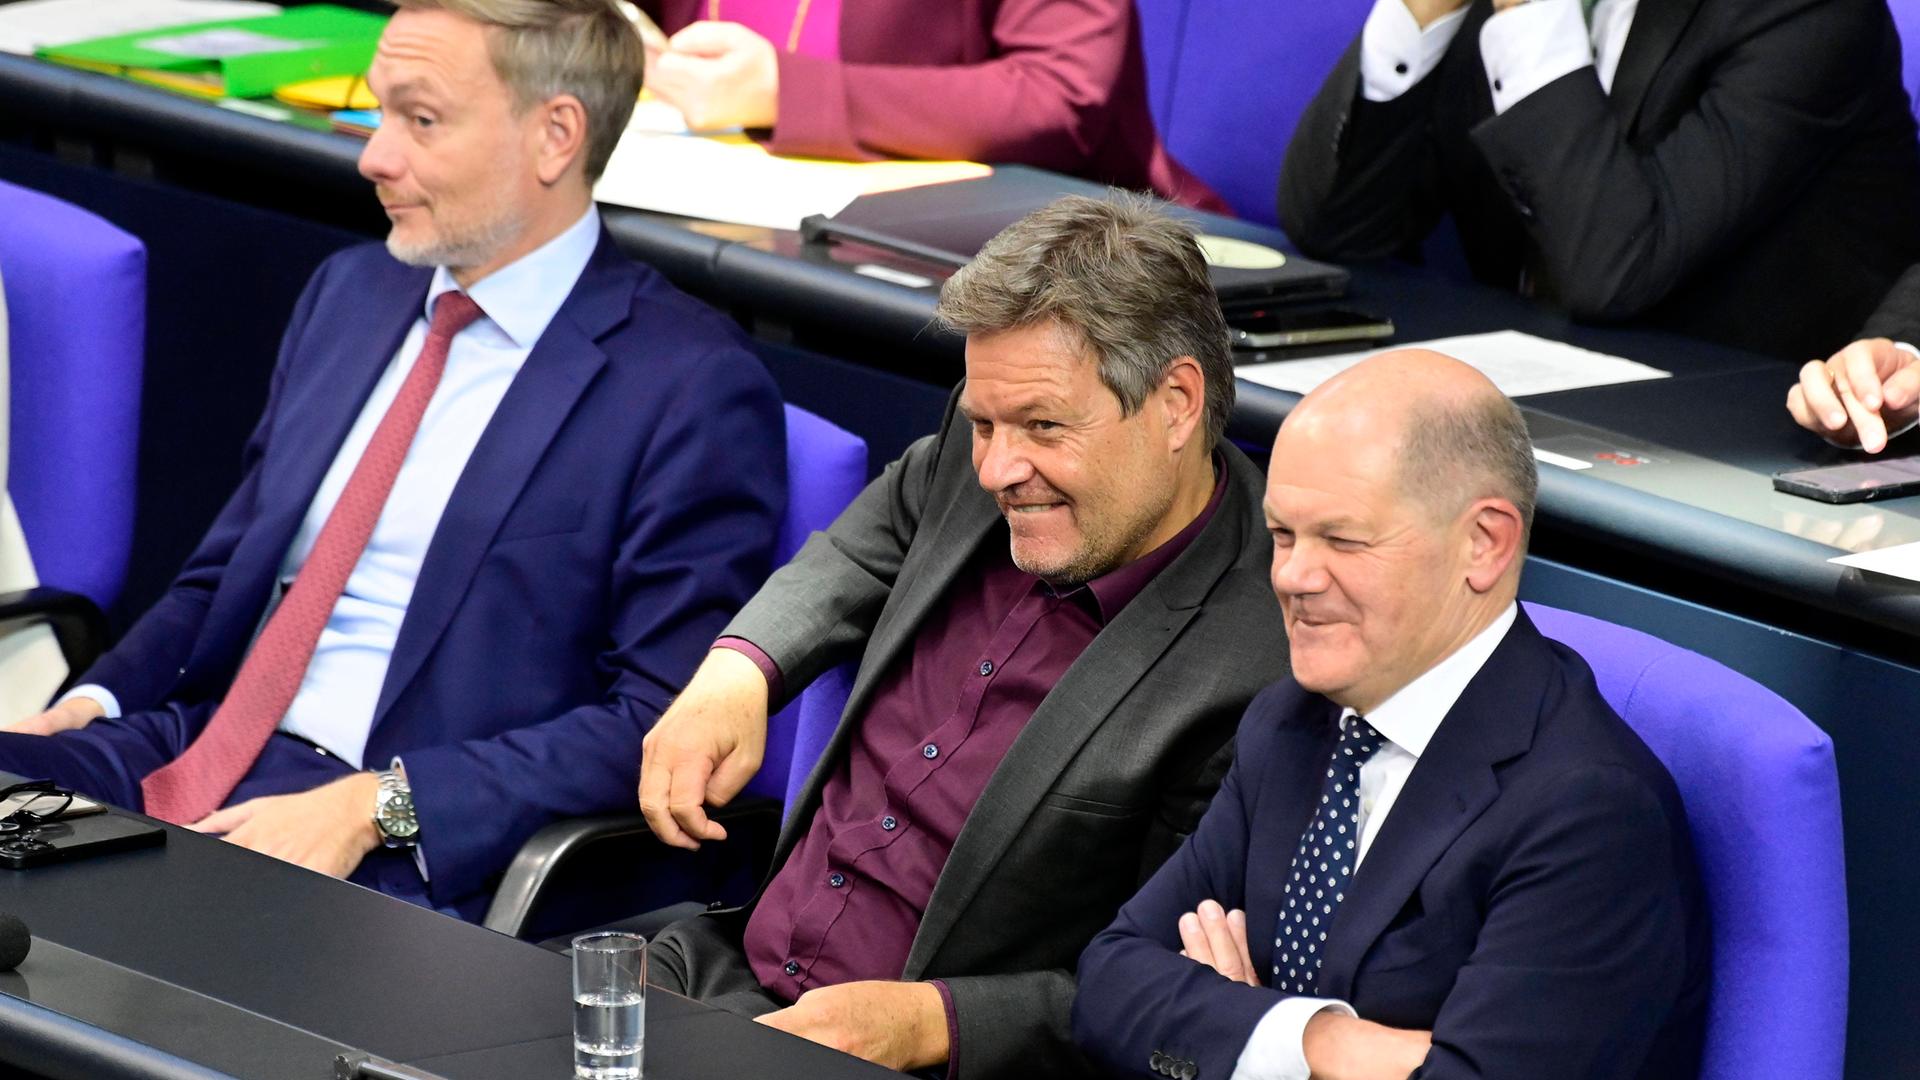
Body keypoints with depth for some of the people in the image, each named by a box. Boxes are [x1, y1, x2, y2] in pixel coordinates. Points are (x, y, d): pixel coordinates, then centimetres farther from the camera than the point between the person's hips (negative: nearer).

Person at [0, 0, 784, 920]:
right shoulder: (351, 293, 17)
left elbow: (664, 723, -11)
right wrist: (88, 708, 3)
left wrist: (375, 808, -19)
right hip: (183, 760, 7)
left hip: (398, 856, -7)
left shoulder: (692, 389, -6)